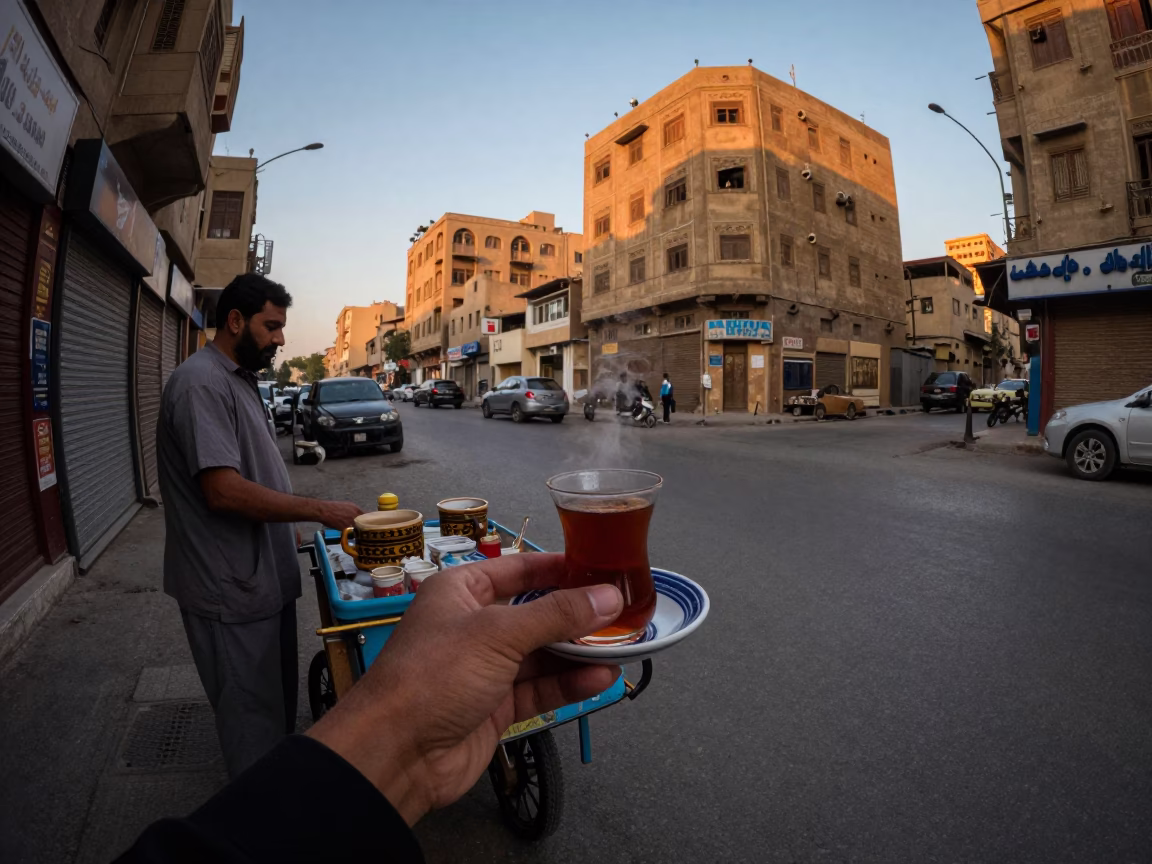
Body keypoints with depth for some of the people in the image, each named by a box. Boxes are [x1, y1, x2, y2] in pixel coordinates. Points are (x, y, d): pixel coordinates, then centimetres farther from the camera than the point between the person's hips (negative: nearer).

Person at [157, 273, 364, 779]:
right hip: (231, 588, -10)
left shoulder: (239, 378, 12)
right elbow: (223, 489, -27)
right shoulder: (201, 383, -20)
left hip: (263, 576, 10)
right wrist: (320, 510, -23)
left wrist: (287, 528, 16)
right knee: (252, 711, 9)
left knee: (278, 697, 23)